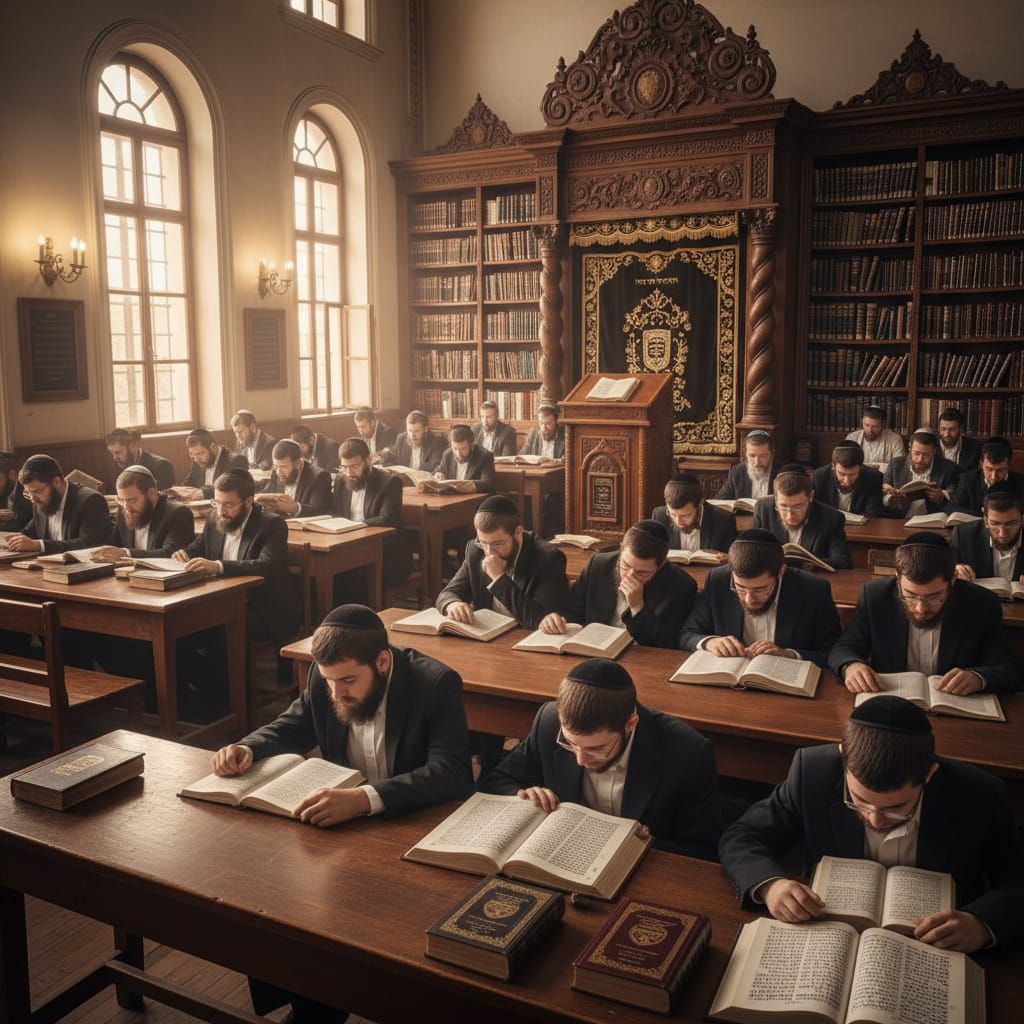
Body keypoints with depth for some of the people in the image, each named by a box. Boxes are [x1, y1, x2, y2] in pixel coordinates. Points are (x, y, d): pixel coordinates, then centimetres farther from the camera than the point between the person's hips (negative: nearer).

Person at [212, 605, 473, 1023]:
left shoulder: (435, 684, -24)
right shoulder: (327, 676, -7)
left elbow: (452, 774, -35)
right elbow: (293, 727, 11)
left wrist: (364, 798, -48)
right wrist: (247, 748, -12)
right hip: (341, 821, 6)